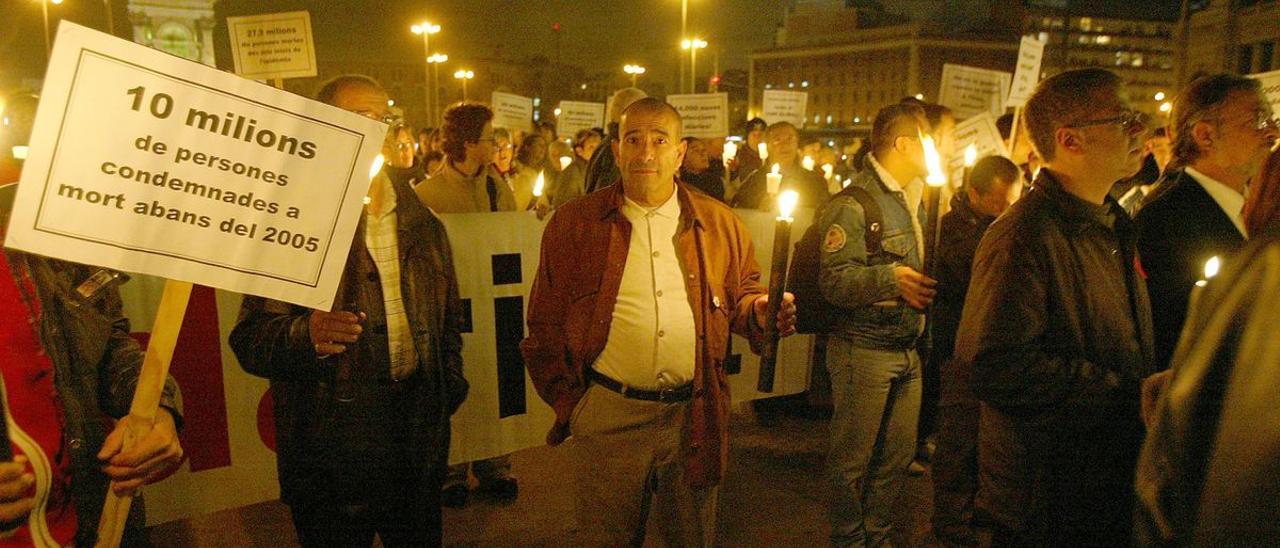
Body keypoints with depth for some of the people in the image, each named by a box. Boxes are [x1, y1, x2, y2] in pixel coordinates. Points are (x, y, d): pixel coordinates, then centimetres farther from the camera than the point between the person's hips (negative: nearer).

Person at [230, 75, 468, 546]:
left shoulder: (423, 224, 8)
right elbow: (250, 338, -15)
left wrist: (449, 387, 3)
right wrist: (307, 336, -34)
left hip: (420, 446, 5)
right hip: (332, 450, -4)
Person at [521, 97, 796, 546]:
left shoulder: (719, 224, 4)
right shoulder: (574, 224, -1)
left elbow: (741, 297, 14)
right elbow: (546, 326, 2)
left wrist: (760, 311, -8)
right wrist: (567, 403, -1)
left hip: (694, 416, 2)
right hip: (606, 416, -1)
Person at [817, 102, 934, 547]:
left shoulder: (914, 201, 16)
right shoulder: (853, 204, -13)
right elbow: (833, 280, -21)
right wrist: (890, 278, -28)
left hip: (908, 350, 8)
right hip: (865, 349, -8)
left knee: (898, 455, 15)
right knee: (852, 459, 5)